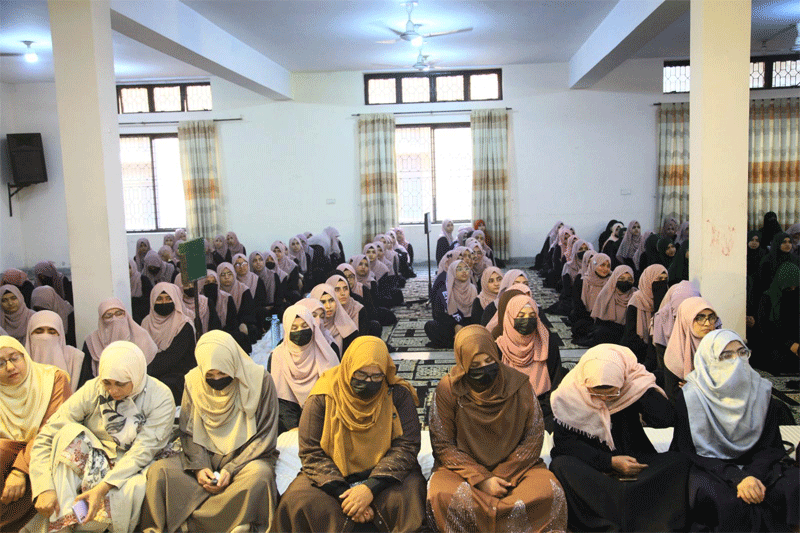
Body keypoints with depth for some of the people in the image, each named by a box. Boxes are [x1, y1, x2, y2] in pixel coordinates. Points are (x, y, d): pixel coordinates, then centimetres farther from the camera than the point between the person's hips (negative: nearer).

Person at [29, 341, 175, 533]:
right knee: (70, 432, -24)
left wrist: (102, 488, -33)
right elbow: (46, 437, -13)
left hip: (134, 469, -2)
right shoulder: (92, 390, -11)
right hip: (95, 462, 3)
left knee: (133, 490, -37)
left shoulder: (160, 398, -16)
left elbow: (142, 451, -21)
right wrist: (45, 488, -26)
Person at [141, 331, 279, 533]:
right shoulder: (194, 382, 0)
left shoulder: (260, 380, -9)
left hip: (246, 458, -3)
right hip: (205, 457, 3)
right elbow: (188, 432, 7)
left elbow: (264, 436, -6)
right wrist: (198, 466, -11)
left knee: (259, 475, -36)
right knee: (158, 471, -21)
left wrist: (231, 469, -16)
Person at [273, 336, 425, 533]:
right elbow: (311, 453, -7)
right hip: (332, 477, 0)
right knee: (298, 502, -27)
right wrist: (344, 494, -19)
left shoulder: (398, 395, -6)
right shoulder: (322, 398, -7)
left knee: (405, 499, -31)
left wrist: (371, 487, -22)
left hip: (384, 474, 0)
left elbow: (406, 446, -9)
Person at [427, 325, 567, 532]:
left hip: (514, 465, 1)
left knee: (550, 493, -28)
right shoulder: (448, 390, -9)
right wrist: (481, 478, -17)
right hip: (463, 467, -1)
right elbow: (443, 445, -6)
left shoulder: (518, 384, -5)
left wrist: (504, 475, -12)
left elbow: (534, 436, 0)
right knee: (442, 495, -33)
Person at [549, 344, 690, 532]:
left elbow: (665, 419, -20)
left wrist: (644, 386, -17)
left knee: (679, 462, -23)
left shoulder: (636, 384, -8)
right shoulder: (569, 392, -12)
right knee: (561, 465, -33)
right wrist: (609, 461, -18)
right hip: (589, 464, -2)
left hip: (633, 460, 2)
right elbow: (564, 442, -11)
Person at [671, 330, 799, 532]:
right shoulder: (689, 397, -10)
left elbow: (771, 445, 2)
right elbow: (688, 451, -11)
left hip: (754, 465, 4)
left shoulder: (762, 390, 3)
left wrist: (753, 473, -19)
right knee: (728, 503, -35)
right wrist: (737, 477, -23)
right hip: (707, 468, -4)